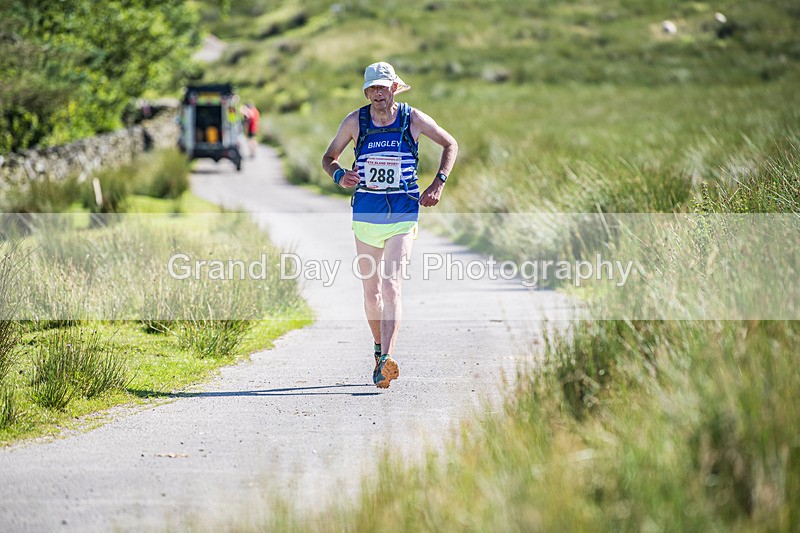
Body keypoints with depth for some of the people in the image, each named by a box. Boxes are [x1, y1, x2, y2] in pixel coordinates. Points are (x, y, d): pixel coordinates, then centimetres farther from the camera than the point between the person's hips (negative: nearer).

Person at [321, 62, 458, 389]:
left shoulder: (413, 119, -2)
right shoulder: (355, 122, 0)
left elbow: (450, 144, 12)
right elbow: (329, 157, 11)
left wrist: (438, 183, -1)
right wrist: (339, 175, -12)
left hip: (403, 214, -3)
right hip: (366, 212, 3)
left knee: (391, 285, -17)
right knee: (371, 290, 11)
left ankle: (387, 360, -26)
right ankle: (379, 351, 31)